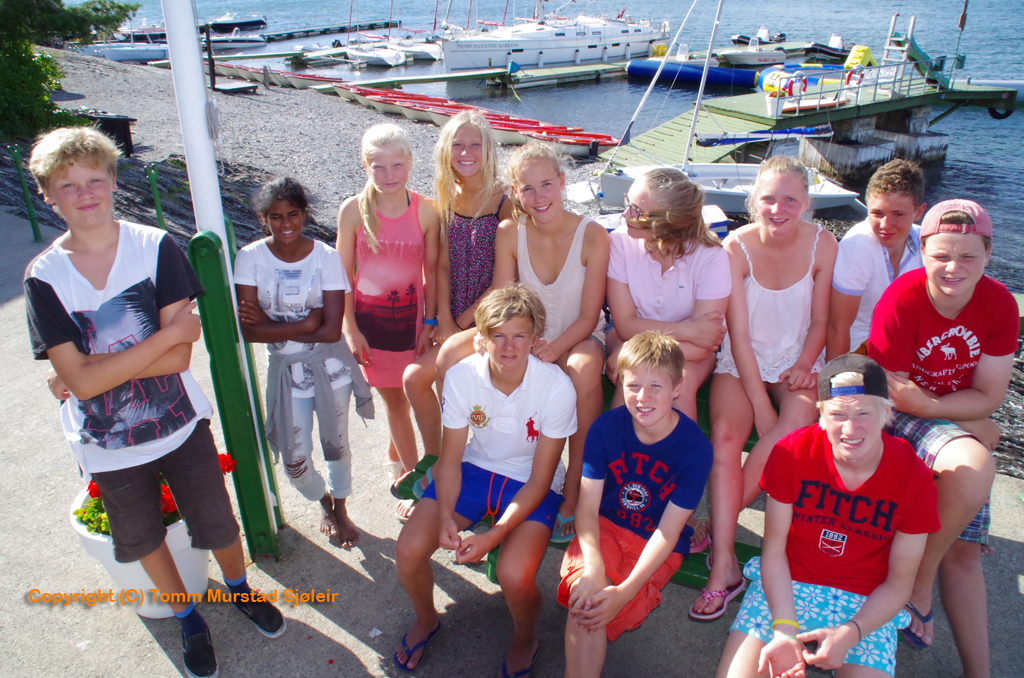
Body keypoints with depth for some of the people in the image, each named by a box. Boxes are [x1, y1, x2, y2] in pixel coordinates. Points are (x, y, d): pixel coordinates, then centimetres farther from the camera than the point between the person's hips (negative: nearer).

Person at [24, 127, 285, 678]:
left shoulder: (156, 247, -13)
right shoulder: (44, 277, -12)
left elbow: (179, 357, -18)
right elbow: (80, 380, -20)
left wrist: (97, 368, -22)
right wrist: (169, 332, -23)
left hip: (181, 426, -1)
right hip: (108, 446, 1)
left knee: (217, 526, 15)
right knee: (143, 539, 21)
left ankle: (239, 589, 48)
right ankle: (188, 617, 49)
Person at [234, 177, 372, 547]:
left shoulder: (326, 256, -11)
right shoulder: (250, 258, -11)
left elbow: (331, 330, -16)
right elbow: (248, 330, -17)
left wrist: (271, 325, -16)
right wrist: (306, 323, -19)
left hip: (329, 364, 0)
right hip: (285, 368, 1)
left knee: (335, 444, 13)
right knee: (295, 459, 4)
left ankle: (341, 508, 42)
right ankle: (323, 501, 38)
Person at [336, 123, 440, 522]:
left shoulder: (425, 210, -9)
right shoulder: (353, 211, -10)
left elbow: (432, 270, -2)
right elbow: (344, 273, -4)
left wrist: (430, 323, -3)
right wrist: (350, 328, -6)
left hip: (412, 316, 1)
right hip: (369, 317, 0)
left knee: (404, 396, 10)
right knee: (394, 400, 8)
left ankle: (396, 461, 40)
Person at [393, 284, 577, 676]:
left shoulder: (556, 387, -23)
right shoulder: (462, 376, -15)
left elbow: (540, 480, -17)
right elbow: (450, 457, -6)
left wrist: (494, 536, -26)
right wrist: (445, 514, -24)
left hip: (530, 484, -3)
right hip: (475, 469, 3)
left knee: (514, 576, -28)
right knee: (408, 552, -16)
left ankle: (525, 639, 11)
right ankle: (426, 621, 20)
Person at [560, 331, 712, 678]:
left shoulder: (695, 447, -16)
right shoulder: (606, 426, -11)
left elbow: (668, 531, -16)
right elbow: (588, 506, -12)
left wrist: (625, 591, -27)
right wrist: (592, 565, -31)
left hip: (655, 546, -1)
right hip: (605, 526, 2)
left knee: (597, 609, -27)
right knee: (587, 596, -29)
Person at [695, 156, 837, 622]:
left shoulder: (821, 244, -5)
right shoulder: (736, 247, -12)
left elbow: (819, 320, 4)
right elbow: (738, 333, -14)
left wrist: (804, 365, -15)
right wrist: (759, 401, -18)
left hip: (797, 361, 2)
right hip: (742, 361, -1)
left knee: (799, 422, -30)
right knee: (726, 432, -28)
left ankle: (719, 522, -13)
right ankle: (724, 564, -26)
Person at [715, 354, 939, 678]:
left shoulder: (914, 478, -11)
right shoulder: (791, 453, -12)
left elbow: (899, 583, -5)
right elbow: (773, 551, -7)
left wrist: (848, 634, -21)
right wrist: (784, 630, -20)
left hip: (867, 604, 0)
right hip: (787, 586, 0)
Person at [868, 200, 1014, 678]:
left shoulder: (1000, 304, -7)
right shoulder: (902, 300, -20)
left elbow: (988, 397, -6)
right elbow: (894, 390, -16)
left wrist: (926, 404, -19)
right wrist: (973, 425, -12)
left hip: (963, 428, 5)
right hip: (899, 421, -5)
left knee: (964, 550, 0)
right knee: (973, 465, -34)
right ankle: (918, 586, -12)